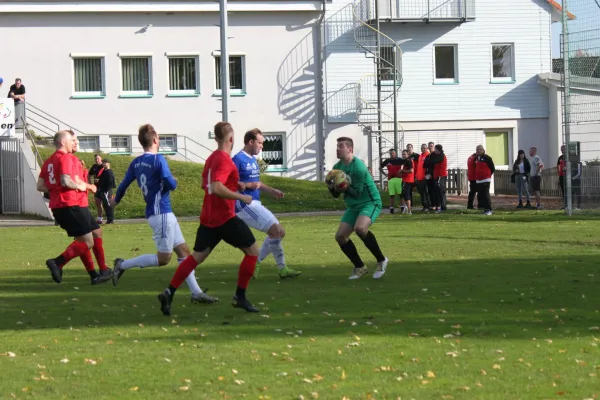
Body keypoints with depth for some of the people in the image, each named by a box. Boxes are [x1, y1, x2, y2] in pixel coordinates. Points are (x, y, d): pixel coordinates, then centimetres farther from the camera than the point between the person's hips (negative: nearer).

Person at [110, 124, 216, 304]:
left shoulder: (136, 163, 7)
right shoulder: (158, 160, -15)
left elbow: (124, 184, 14)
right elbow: (171, 184, -20)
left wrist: (116, 200, 33)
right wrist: (174, 181, 5)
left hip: (165, 214, 8)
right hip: (161, 213, -8)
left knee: (183, 251, 9)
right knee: (163, 258, -1)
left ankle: (196, 292, 7)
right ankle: (123, 265, 3)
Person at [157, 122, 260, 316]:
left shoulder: (211, 158, 12)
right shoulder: (225, 160, -16)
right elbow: (217, 187, -28)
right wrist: (241, 197, -20)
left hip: (208, 218, 8)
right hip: (225, 218, -8)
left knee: (197, 256, 11)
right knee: (252, 251, 4)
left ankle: (169, 292, -2)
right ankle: (240, 297, 4)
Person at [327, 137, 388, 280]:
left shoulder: (358, 167, -21)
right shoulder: (337, 167, 3)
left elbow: (357, 193, -21)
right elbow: (336, 195, 8)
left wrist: (345, 188, -39)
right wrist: (331, 186, -13)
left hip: (370, 202, -8)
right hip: (353, 206, 8)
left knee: (360, 228, -34)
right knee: (340, 236, -3)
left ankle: (381, 260, -15)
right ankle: (360, 268, 15)